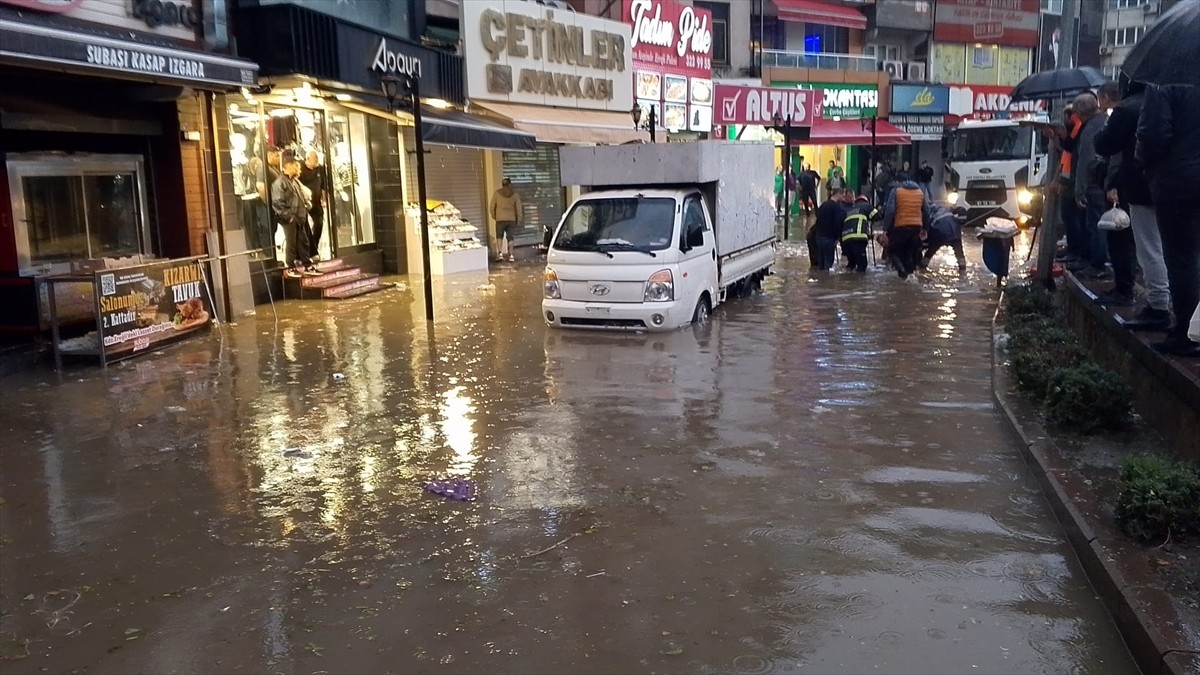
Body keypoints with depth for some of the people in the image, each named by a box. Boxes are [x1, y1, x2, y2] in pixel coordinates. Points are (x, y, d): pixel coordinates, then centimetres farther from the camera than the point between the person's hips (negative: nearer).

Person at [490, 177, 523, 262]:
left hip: (500, 219, -1)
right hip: (512, 219, 1)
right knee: (510, 237, 6)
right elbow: (518, 208, 1)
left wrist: (493, 216, 15)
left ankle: (500, 254, -2)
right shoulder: (515, 194, 0)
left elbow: (492, 206, 2)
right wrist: (518, 219, 11)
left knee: (499, 236, 12)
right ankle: (511, 256, 3)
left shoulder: (497, 193, -2)